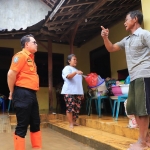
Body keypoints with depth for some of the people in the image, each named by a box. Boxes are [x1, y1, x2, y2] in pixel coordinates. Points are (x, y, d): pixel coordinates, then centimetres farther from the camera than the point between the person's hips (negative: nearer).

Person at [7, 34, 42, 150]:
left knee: (36, 123, 15)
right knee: (22, 125, -1)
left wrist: (32, 93, 15)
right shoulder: (21, 55, -9)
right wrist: (12, 92, -7)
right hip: (23, 94, -9)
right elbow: (11, 74, -16)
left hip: (31, 94, 9)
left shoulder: (31, 58, 18)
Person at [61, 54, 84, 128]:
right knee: (70, 107, -10)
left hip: (77, 92, 7)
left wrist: (82, 92, 19)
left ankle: (74, 122, 16)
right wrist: (76, 72, -37)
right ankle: (71, 123, -5)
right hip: (69, 92, -7)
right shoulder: (67, 68, 2)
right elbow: (68, 76, -20)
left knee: (77, 107, 5)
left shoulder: (76, 70, 25)